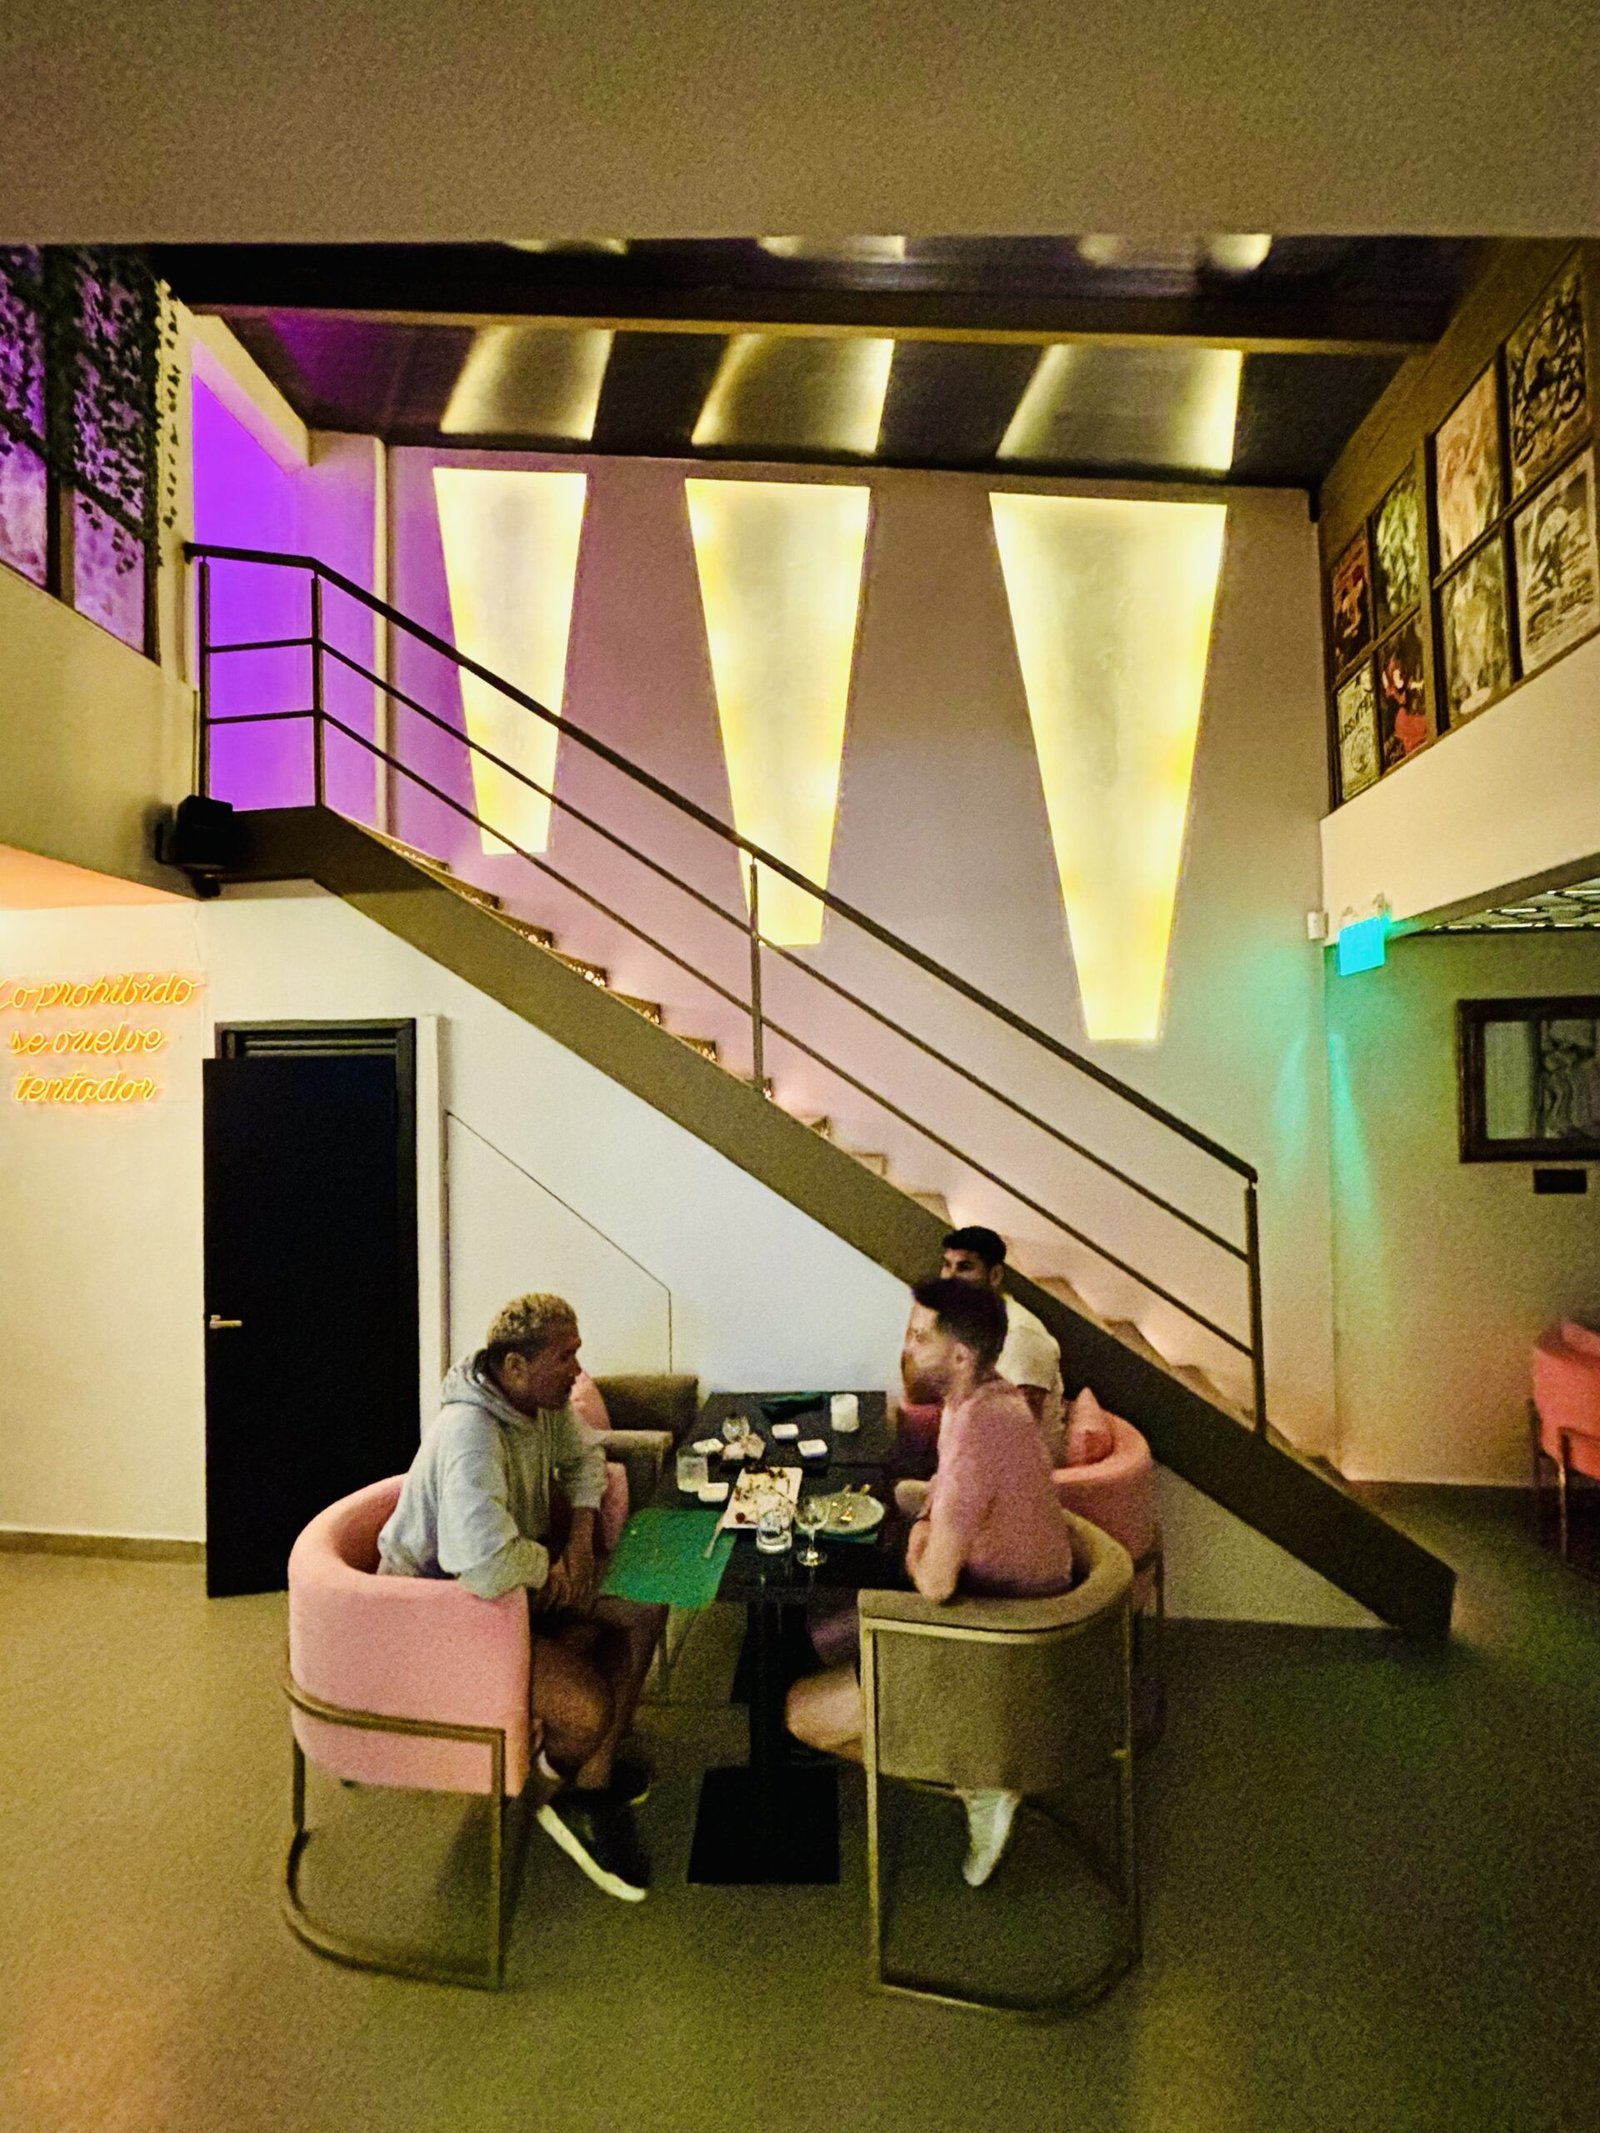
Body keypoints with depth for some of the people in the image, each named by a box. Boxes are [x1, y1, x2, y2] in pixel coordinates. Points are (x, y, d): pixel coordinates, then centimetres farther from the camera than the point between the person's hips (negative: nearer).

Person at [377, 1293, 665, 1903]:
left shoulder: (545, 1401, -8)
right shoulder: (471, 1436, -35)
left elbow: (583, 1455, 14)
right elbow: (488, 1568, -45)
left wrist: (580, 1537, -2)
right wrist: (546, 1561, -22)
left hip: (525, 1577, 9)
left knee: (644, 1610, -3)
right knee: (586, 1709, -23)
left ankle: (589, 1791, 10)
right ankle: (557, 1770, 16)